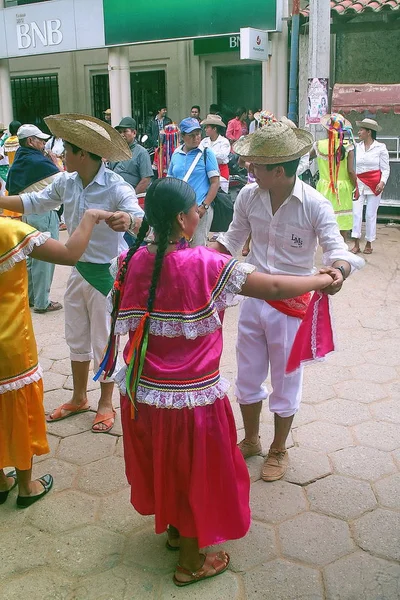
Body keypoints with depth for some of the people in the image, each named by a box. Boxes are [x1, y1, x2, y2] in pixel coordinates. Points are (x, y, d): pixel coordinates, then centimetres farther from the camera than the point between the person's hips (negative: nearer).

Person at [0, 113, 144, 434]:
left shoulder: (116, 187, -22)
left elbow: (140, 220, -35)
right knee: (77, 340, 19)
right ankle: (79, 398, 38)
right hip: (78, 271, 7)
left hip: (107, 273, -7)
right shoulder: (66, 182, -2)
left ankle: (106, 404, 27)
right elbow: (33, 202, 10)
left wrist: (128, 220, -58)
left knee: (104, 342, 8)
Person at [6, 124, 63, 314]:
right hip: (44, 214, -9)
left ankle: (30, 296, 28)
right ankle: (42, 303, 4)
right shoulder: (39, 161, -16)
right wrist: (56, 163, 3)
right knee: (44, 258, -1)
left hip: (27, 213, 9)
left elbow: (11, 189, 15)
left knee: (31, 256, 18)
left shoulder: (17, 163, 9)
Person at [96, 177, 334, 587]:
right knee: (196, 471, 16)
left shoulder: (134, 261, -8)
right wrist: (323, 280, -2)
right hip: (193, 396, -5)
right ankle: (191, 562, 35)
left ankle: (173, 527, 51)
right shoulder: (208, 265, -22)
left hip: (142, 391, 5)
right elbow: (275, 288, -19)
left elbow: (125, 322, 4)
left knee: (162, 461, 27)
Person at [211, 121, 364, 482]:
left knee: (285, 381, 12)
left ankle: (279, 450, 35)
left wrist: (338, 272, -42)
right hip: (253, 298, 4)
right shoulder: (249, 196, -7)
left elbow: (336, 248, -19)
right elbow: (233, 239, 8)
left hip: (292, 304, -4)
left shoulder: (315, 205, -19)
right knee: (248, 375, 17)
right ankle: (251, 440, 41)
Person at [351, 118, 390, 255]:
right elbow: (352, 166, 10)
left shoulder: (380, 147, -2)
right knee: (356, 212, -5)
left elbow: (385, 169, -2)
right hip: (359, 183, 3)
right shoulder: (357, 147, 7)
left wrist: (382, 182, -16)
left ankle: (369, 244, 15)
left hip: (374, 184, -3)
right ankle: (356, 244, 1)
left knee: (371, 214, 2)